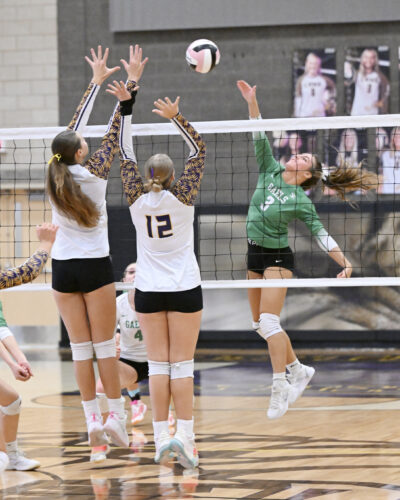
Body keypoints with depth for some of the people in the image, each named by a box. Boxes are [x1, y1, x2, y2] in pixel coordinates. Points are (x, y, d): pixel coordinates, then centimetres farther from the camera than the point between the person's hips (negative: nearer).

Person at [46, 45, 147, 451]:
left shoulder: (56, 174, -1)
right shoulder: (93, 174, -12)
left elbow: (73, 127, 10)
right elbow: (115, 133, -7)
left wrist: (97, 81, 19)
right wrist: (131, 84, -3)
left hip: (63, 268, 4)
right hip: (94, 266, -4)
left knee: (80, 347, 4)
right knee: (105, 345, 0)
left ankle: (92, 421, 4)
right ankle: (115, 416, 0)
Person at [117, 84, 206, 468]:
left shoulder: (137, 200, -4)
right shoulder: (182, 197, -8)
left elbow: (125, 154, 2)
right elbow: (199, 150, -2)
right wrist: (176, 117, -9)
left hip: (148, 291, 2)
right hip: (185, 289, -2)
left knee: (158, 364, 4)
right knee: (182, 364, -2)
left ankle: (161, 436, -1)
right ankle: (184, 436, -9)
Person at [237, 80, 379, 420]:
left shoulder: (301, 201, -8)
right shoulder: (270, 172, 4)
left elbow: (321, 234, -8)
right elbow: (259, 138, 0)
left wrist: (345, 263, -17)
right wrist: (252, 102, -10)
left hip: (277, 258, -7)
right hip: (255, 256, 7)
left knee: (269, 321, -18)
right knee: (261, 324, 10)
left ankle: (280, 387, -19)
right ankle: (298, 371, 25)